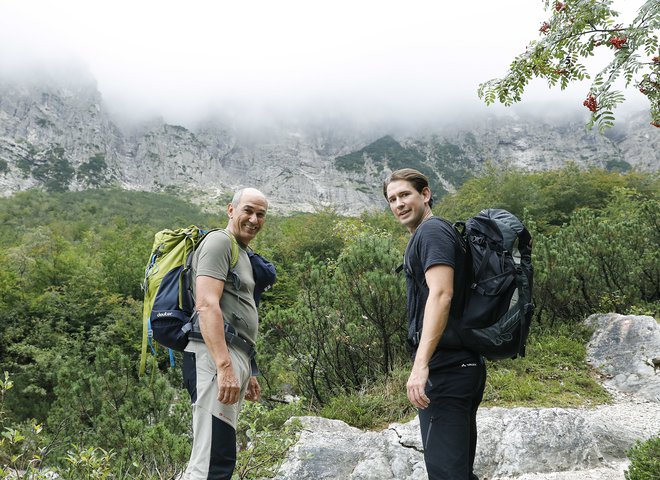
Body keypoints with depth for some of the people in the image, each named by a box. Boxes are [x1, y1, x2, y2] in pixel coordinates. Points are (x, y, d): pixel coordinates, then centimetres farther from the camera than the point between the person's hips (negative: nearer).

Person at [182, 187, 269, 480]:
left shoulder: (242, 253, 27)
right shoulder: (219, 241, -3)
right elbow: (207, 306, -17)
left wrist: (247, 372, 25)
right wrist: (225, 366, -25)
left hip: (233, 358, 10)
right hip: (216, 358, -10)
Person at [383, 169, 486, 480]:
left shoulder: (431, 231, -8)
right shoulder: (424, 236, 22)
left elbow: (441, 294, -22)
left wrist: (420, 364, -29)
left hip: (445, 369, -10)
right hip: (461, 364, 10)